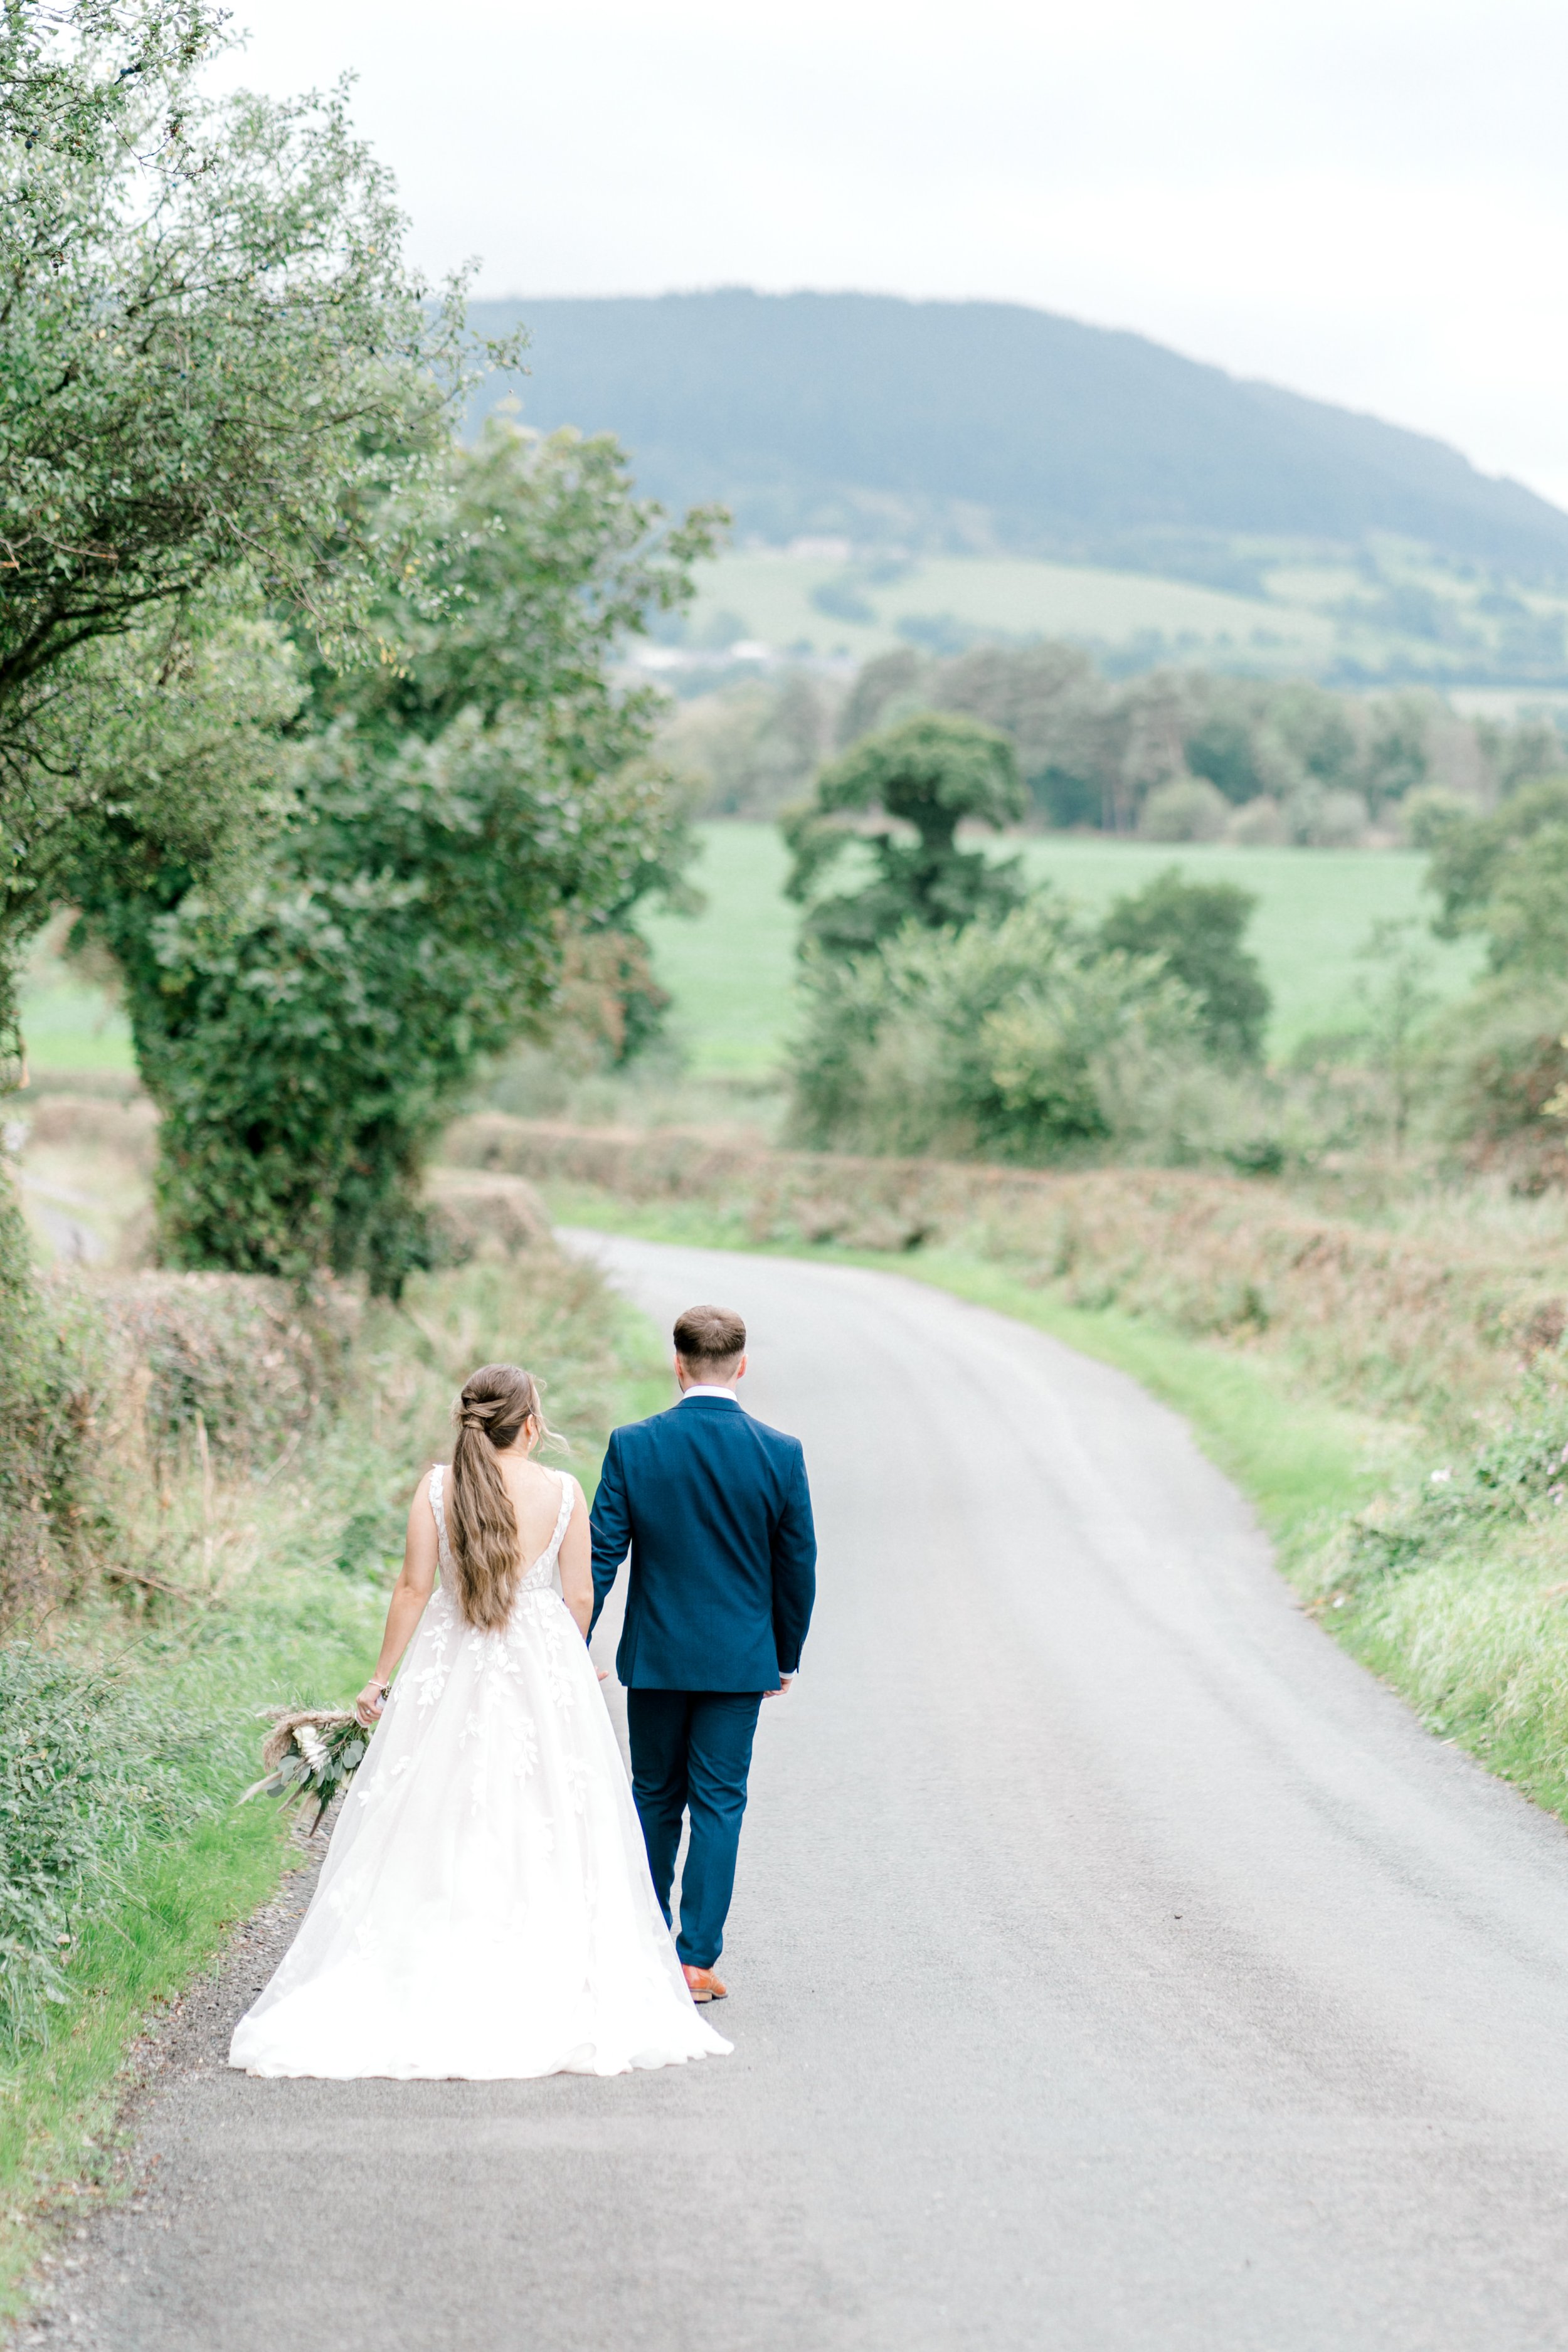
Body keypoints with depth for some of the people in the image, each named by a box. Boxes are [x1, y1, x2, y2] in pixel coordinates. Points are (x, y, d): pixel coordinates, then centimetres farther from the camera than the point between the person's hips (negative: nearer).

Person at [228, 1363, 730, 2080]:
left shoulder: (437, 1487, -5)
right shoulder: (563, 1492, -5)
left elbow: (414, 1587, -5)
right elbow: (579, 1598, -1)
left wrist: (381, 1676, 3)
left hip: (450, 1671, 1)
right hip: (543, 1669, -1)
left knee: (434, 1835, 6)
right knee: (546, 1831, 6)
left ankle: (429, 1988, 4)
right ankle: (548, 1995, 5)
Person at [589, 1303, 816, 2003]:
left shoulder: (633, 1446, -9)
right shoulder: (780, 1454, -8)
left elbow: (600, 1557, -7)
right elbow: (797, 1568, -1)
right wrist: (786, 1655, 12)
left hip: (655, 1656, 1)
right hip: (740, 1659, -1)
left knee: (655, 1796, 17)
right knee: (719, 1802, 4)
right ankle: (696, 1960, 1)